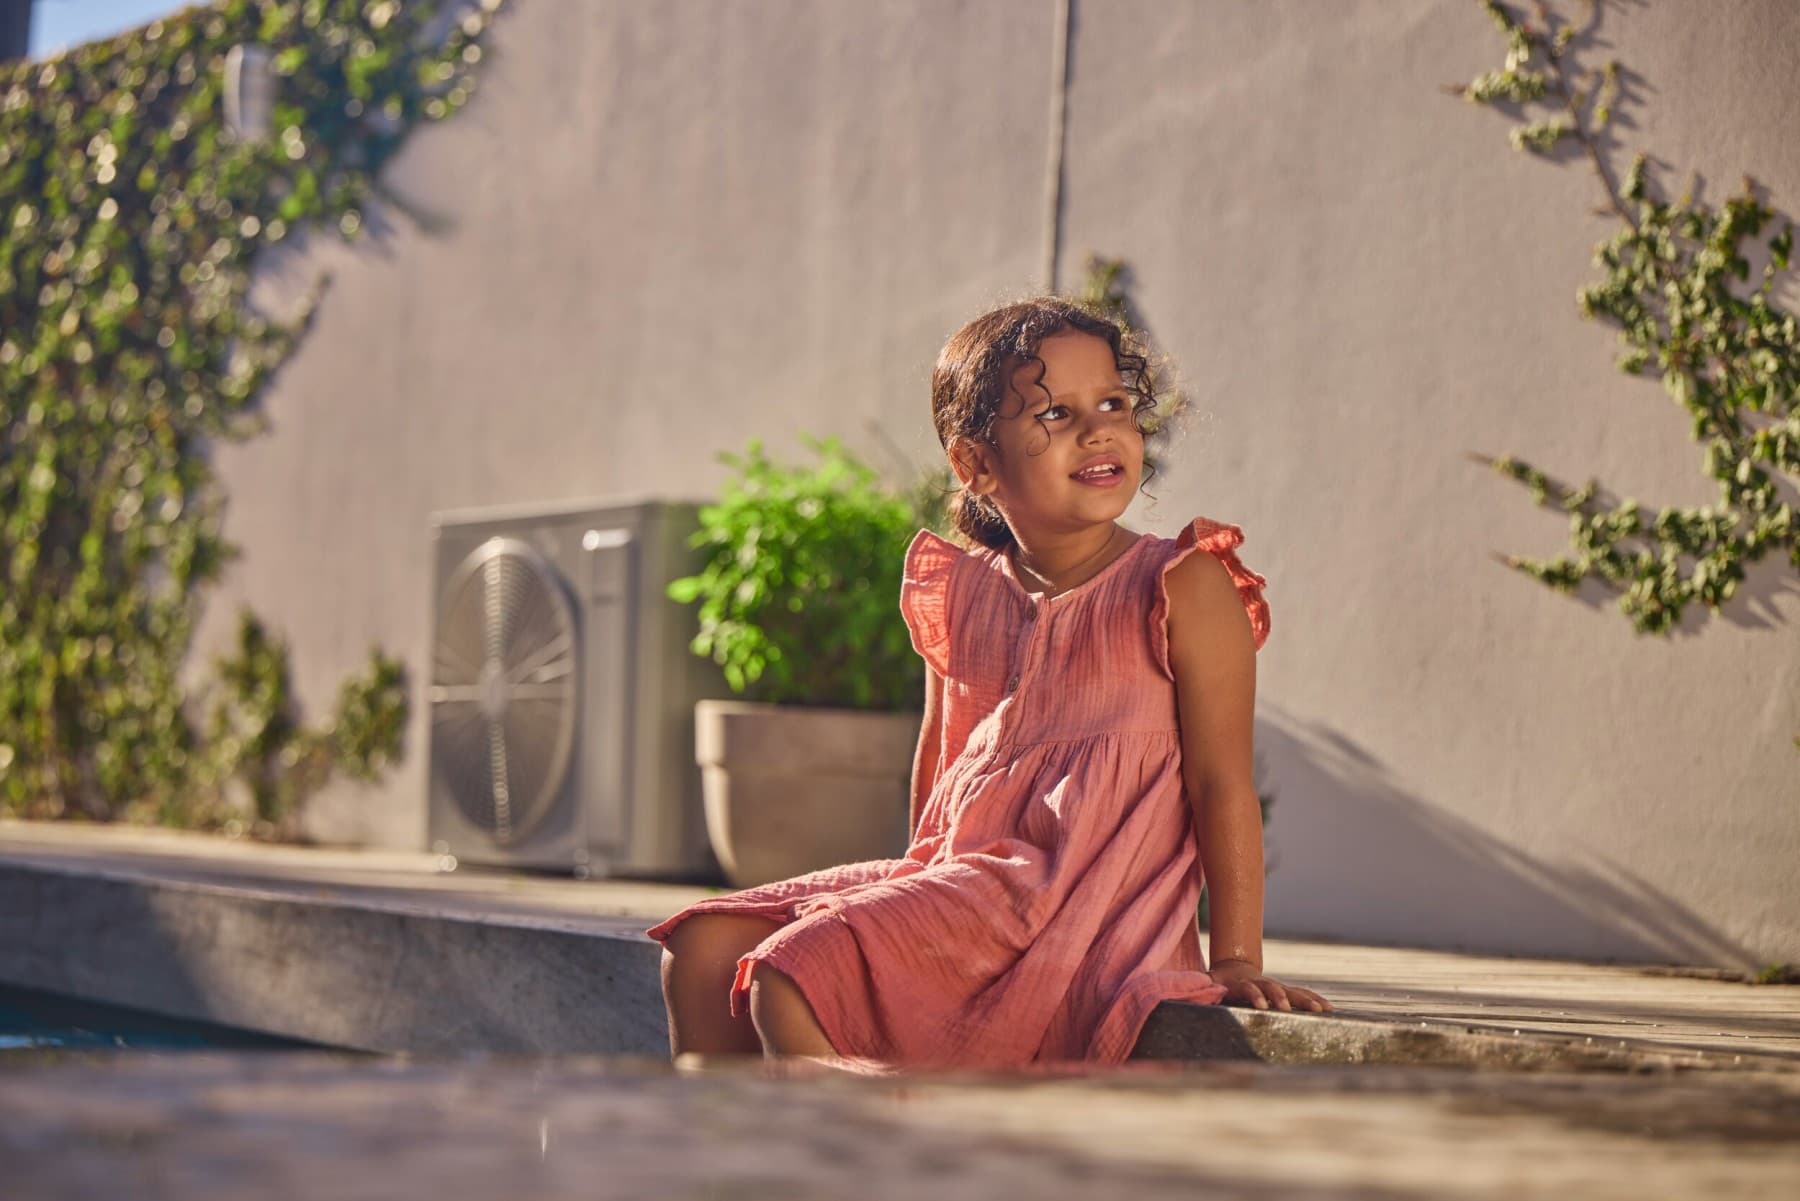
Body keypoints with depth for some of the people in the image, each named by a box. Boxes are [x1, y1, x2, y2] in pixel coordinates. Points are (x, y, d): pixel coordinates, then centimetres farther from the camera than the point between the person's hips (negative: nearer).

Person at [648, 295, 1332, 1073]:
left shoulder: (1183, 588, -6)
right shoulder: (962, 594, 11)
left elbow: (1221, 782, -7)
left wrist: (1236, 961, -12)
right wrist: (922, 893, 28)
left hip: (1080, 911, -7)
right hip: (958, 878, 7)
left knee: (789, 984, -23)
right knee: (702, 950, -1)